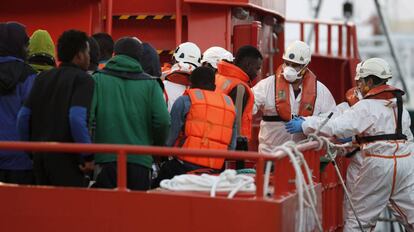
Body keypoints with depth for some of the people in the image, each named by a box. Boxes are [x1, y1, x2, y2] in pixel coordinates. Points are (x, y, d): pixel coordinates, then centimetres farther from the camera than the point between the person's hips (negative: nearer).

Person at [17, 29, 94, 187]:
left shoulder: (42, 78, 14)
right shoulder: (82, 79, -5)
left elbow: (23, 116, 9)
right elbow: (76, 117, -20)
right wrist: (88, 155, -14)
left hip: (40, 156, 7)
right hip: (66, 157, -7)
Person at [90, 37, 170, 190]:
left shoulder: (98, 79, 4)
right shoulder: (150, 84, 6)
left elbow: (87, 116, -7)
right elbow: (163, 120, -5)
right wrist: (158, 146, 14)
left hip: (106, 158, -1)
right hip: (140, 160, 1)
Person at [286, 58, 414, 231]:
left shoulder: (367, 107, -10)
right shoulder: (399, 105, 14)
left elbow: (336, 126, -17)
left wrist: (305, 125, -6)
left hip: (379, 164, -7)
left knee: (358, 217, 4)